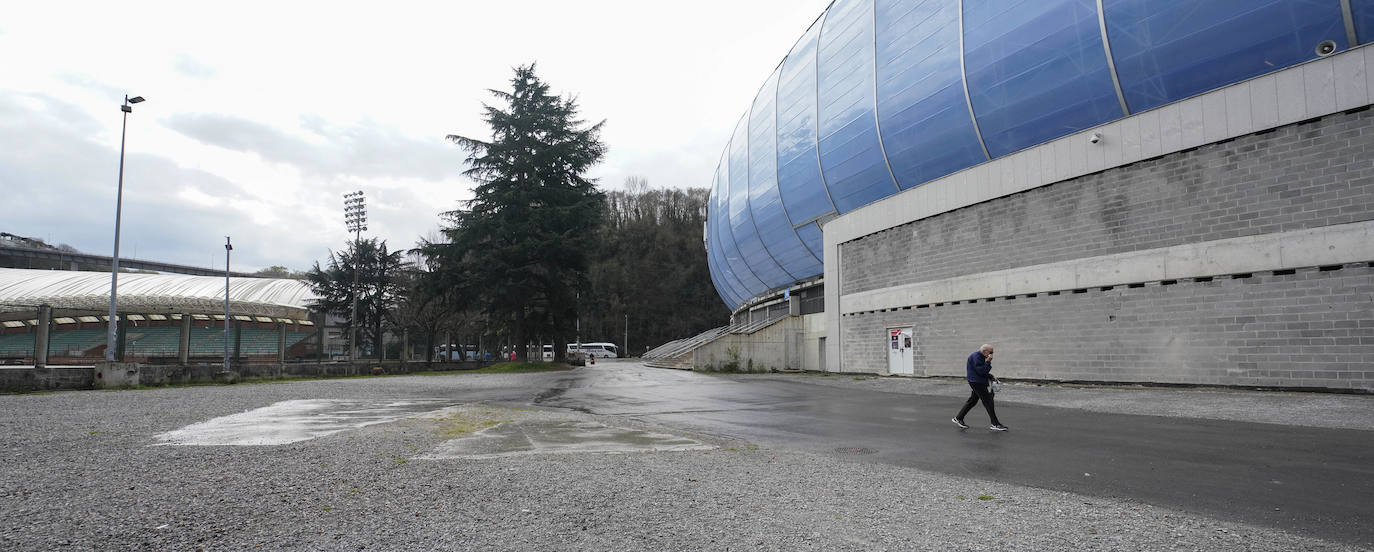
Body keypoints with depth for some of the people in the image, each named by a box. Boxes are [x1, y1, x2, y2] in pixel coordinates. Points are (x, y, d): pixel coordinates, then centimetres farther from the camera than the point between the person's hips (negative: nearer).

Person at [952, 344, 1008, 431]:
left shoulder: (980, 357, 15)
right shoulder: (976, 356, -17)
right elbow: (980, 371, -24)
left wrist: (991, 376, 8)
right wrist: (988, 362, -21)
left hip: (980, 382, 11)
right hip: (977, 382, -11)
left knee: (972, 400, 14)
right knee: (988, 402, -7)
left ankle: (958, 419, 20)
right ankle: (995, 424, -3)